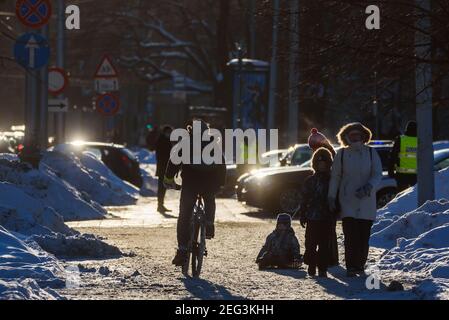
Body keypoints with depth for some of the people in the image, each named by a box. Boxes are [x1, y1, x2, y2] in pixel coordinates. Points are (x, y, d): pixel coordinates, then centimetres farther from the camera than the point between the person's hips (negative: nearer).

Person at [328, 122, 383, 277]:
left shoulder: (371, 153, 5)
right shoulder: (342, 154, 5)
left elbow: (377, 174, -1)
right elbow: (335, 177, 8)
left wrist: (369, 187, -19)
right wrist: (331, 197, 3)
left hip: (366, 201, 1)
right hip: (348, 201, -1)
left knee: (364, 236, 1)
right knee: (350, 235, -10)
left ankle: (360, 266, 13)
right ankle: (351, 267, -10)